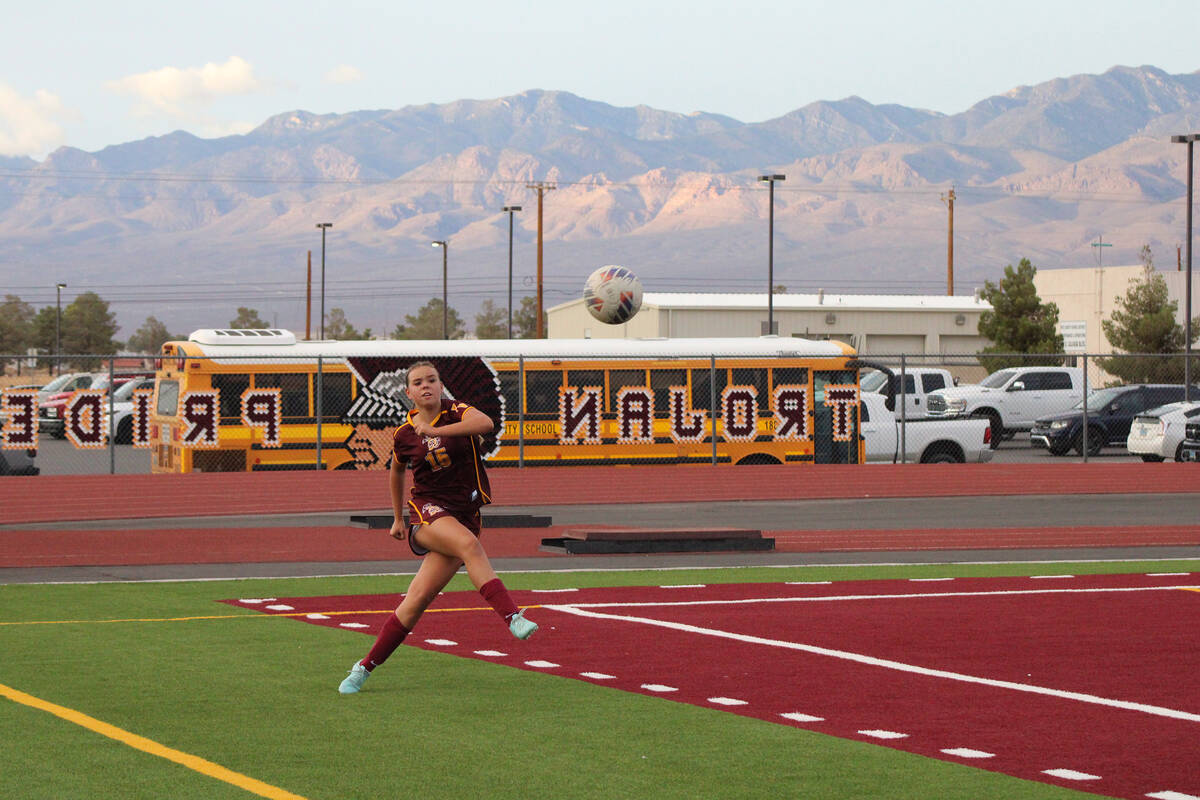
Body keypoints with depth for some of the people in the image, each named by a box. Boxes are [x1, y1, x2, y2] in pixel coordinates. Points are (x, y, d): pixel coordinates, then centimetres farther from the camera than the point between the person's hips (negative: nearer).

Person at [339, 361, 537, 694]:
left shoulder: (456, 413, 0)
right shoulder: (404, 435, 5)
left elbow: (486, 423, -23)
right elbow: (397, 472, 26)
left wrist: (436, 430, -31)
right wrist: (398, 518, 31)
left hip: (464, 513, 1)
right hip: (427, 510, -1)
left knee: (418, 599, -6)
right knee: (469, 544, -35)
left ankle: (366, 667, 3)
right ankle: (512, 617, -43)